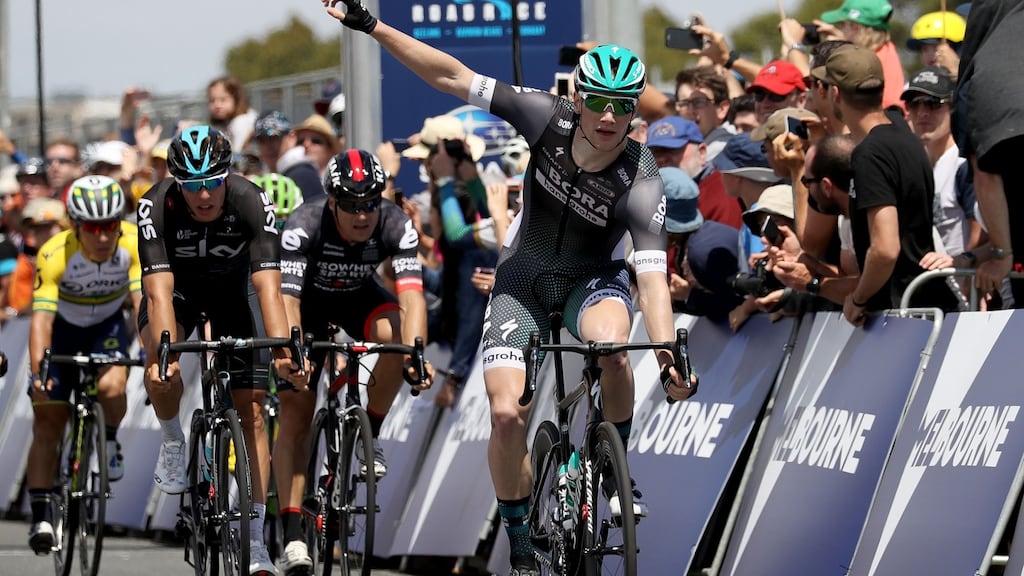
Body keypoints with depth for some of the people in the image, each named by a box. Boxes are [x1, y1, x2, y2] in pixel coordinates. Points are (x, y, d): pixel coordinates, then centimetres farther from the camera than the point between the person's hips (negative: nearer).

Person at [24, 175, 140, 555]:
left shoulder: (134, 243, -26)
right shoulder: (55, 254, -31)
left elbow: (142, 300, -31)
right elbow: (41, 316, -35)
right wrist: (38, 369, -48)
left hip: (108, 325, 1)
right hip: (63, 328, -1)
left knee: (111, 387, -29)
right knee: (47, 423, -5)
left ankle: (110, 442, 3)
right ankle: (41, 516, 3)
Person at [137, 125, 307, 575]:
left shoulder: (252, 203, -31)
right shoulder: (156, 208, -32)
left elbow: (268, 284, -38)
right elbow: (159, 289, -39)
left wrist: (283, 351, -51)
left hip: (230, 292, 1)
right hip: (177, 290, -1)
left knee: (253, 411, -7)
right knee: (162, 372, -33)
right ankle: (172, 441, 0)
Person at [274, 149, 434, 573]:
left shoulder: (395, 226, -30)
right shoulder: (304, 227, -34)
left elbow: (412, 296, -40)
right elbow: (286, 300, -41)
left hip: (359, 296, 1)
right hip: (309, 301, -1)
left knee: (397, 336, -32)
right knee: (295, 412, -13)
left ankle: (369, 435, -9)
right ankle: (292, 535, -12)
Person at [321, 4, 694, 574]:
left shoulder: (641, 181, -26)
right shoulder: (549, 119, -20)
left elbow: (653, 276, -34)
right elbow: (454, 77, -18)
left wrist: (671, 358, -48)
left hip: (594, 277, -2)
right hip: (524, 276, 2)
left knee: (610, 343, -38)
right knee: (506, 414, -14)